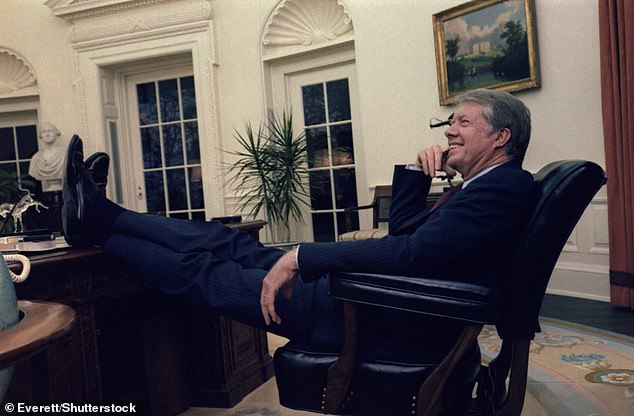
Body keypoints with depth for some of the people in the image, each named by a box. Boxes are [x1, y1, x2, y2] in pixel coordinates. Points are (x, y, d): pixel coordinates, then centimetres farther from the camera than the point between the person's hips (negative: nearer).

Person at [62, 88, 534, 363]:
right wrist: (416, 172, 5)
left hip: (396, 324, -9)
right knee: (235, 246, 5)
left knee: (209, 274, -1)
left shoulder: (505, 187, -16)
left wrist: (301, 258, -27)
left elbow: (413, 253, -30)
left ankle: (97, 227, 16)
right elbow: (402, 233, 19)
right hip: (386, 298, 9)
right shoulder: (487, 188, 15)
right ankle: (99, 214, 16)